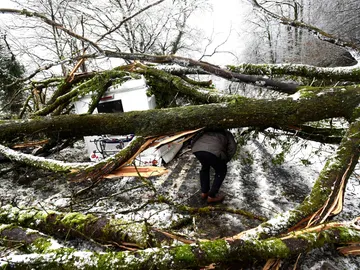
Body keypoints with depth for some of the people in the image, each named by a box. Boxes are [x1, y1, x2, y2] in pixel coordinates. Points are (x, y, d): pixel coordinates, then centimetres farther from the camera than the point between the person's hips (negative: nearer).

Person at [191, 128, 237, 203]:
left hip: (196, 149, 5)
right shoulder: (227, 134, 33)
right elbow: (232, 148, 18)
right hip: (213, 151, -4)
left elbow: (193, 141, 33)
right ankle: (211, 196, 21)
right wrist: (225, 161, 30)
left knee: (205, 167, 33)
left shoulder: (207, 130, 41)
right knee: (221, 171, 21)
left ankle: (204, 192, 35)